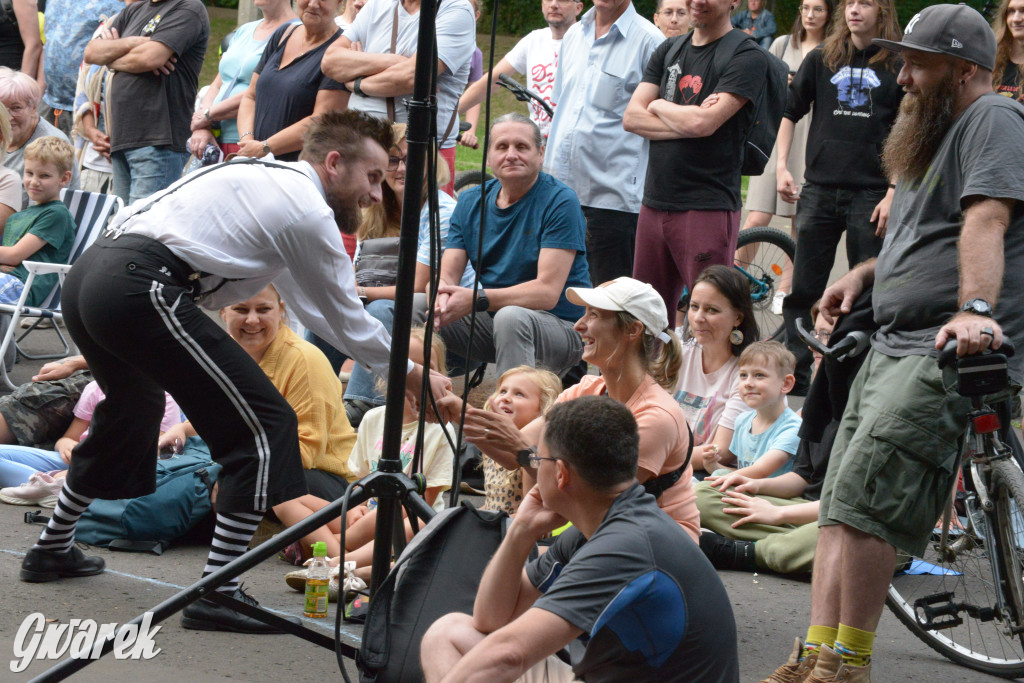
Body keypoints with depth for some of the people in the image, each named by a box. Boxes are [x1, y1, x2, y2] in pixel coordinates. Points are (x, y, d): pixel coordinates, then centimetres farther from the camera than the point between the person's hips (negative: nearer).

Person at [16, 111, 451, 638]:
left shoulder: (269, 180, 27)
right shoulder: (308, 212, -1)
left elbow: (315, 311, 35)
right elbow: (346, 321, 8)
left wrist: (402, 364, 36)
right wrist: (414, 376, 23)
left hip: (87, 275, 10)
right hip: (143, 289, -10)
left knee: (131, 408, 36)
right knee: (264, 427, -7)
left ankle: (53, 549, 49)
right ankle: (216, 594, -9)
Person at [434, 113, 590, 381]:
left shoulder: (560, 202, -13)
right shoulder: (471, 202, 5)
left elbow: (548, 291, -21)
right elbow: (445, 276, -1)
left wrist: (477, 299, -32)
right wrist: (442, 297, -27)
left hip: (561, 326, -5)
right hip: (491, 321, 6)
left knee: (511, 317, -37)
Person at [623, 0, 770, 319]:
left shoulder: (747, 58, -7)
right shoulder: (670, 50, 15)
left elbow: (704, 123, -18)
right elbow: (631, 118, 6)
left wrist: (658, 105, 1)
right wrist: (685, 121, -10)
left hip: (708, 206, -7)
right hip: (654, 204, 7)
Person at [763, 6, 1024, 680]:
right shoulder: (940, 133, 25)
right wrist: (866, 273, 24)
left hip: (949, 351, -11)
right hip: (896, 345, 11)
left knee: (863, 499, -20)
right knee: (839, 506, 5)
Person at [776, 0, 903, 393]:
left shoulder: (897, 66, 0)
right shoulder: (822, 59, 8)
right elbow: (790, 112, 16)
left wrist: (892, 195, -7)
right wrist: (781, 166, 5)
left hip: (871, 194, -3)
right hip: (819, 191, 3)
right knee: (803, 291, 4)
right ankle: (795, 379, 11)